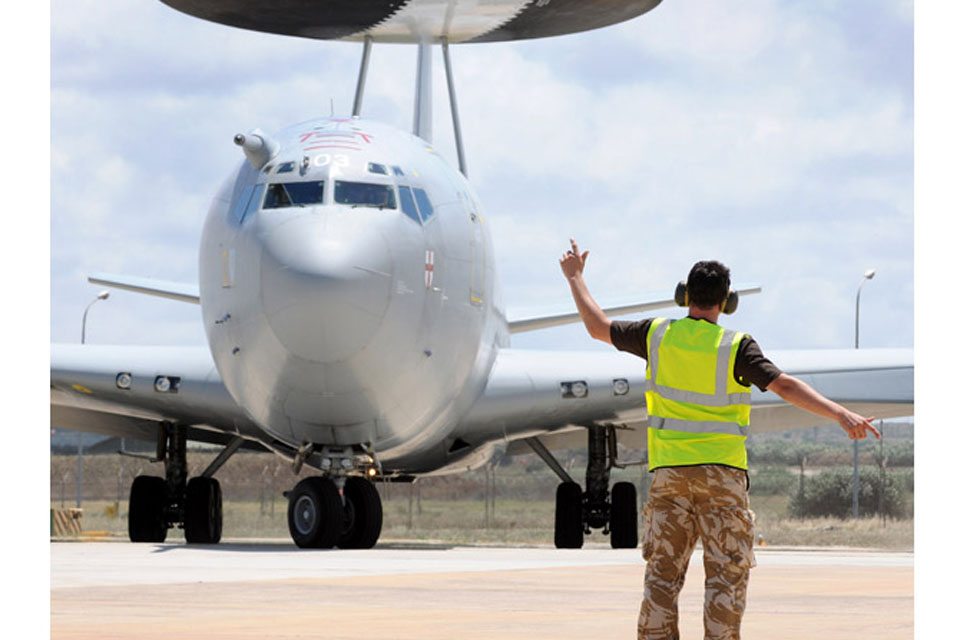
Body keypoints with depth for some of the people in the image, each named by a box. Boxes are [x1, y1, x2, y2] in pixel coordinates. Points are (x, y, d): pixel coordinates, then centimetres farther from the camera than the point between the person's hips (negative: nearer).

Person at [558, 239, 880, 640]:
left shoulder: (658, 335, 1)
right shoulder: (736, 347, -8)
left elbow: (598, 327, 13)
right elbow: (784, 386, -19)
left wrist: (575, 277, 28)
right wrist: (840, 414, -24)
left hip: (669, 470, 3)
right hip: (721, 471, -3)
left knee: (662, 572, 8)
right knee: (726, 573, 1)